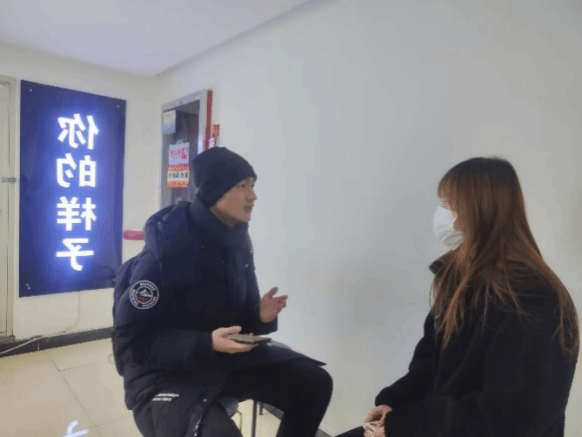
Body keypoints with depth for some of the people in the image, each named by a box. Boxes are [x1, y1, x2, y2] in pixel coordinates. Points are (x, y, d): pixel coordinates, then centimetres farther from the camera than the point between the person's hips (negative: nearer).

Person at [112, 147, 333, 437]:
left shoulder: (237, 241, -1)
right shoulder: (163, 252, -23)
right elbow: (130, 343, -18)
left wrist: (261, 315, -14)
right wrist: (206, 344, -29)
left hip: (227, 356, 7)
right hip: (163, 374, -6)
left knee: (314, 382, -2)